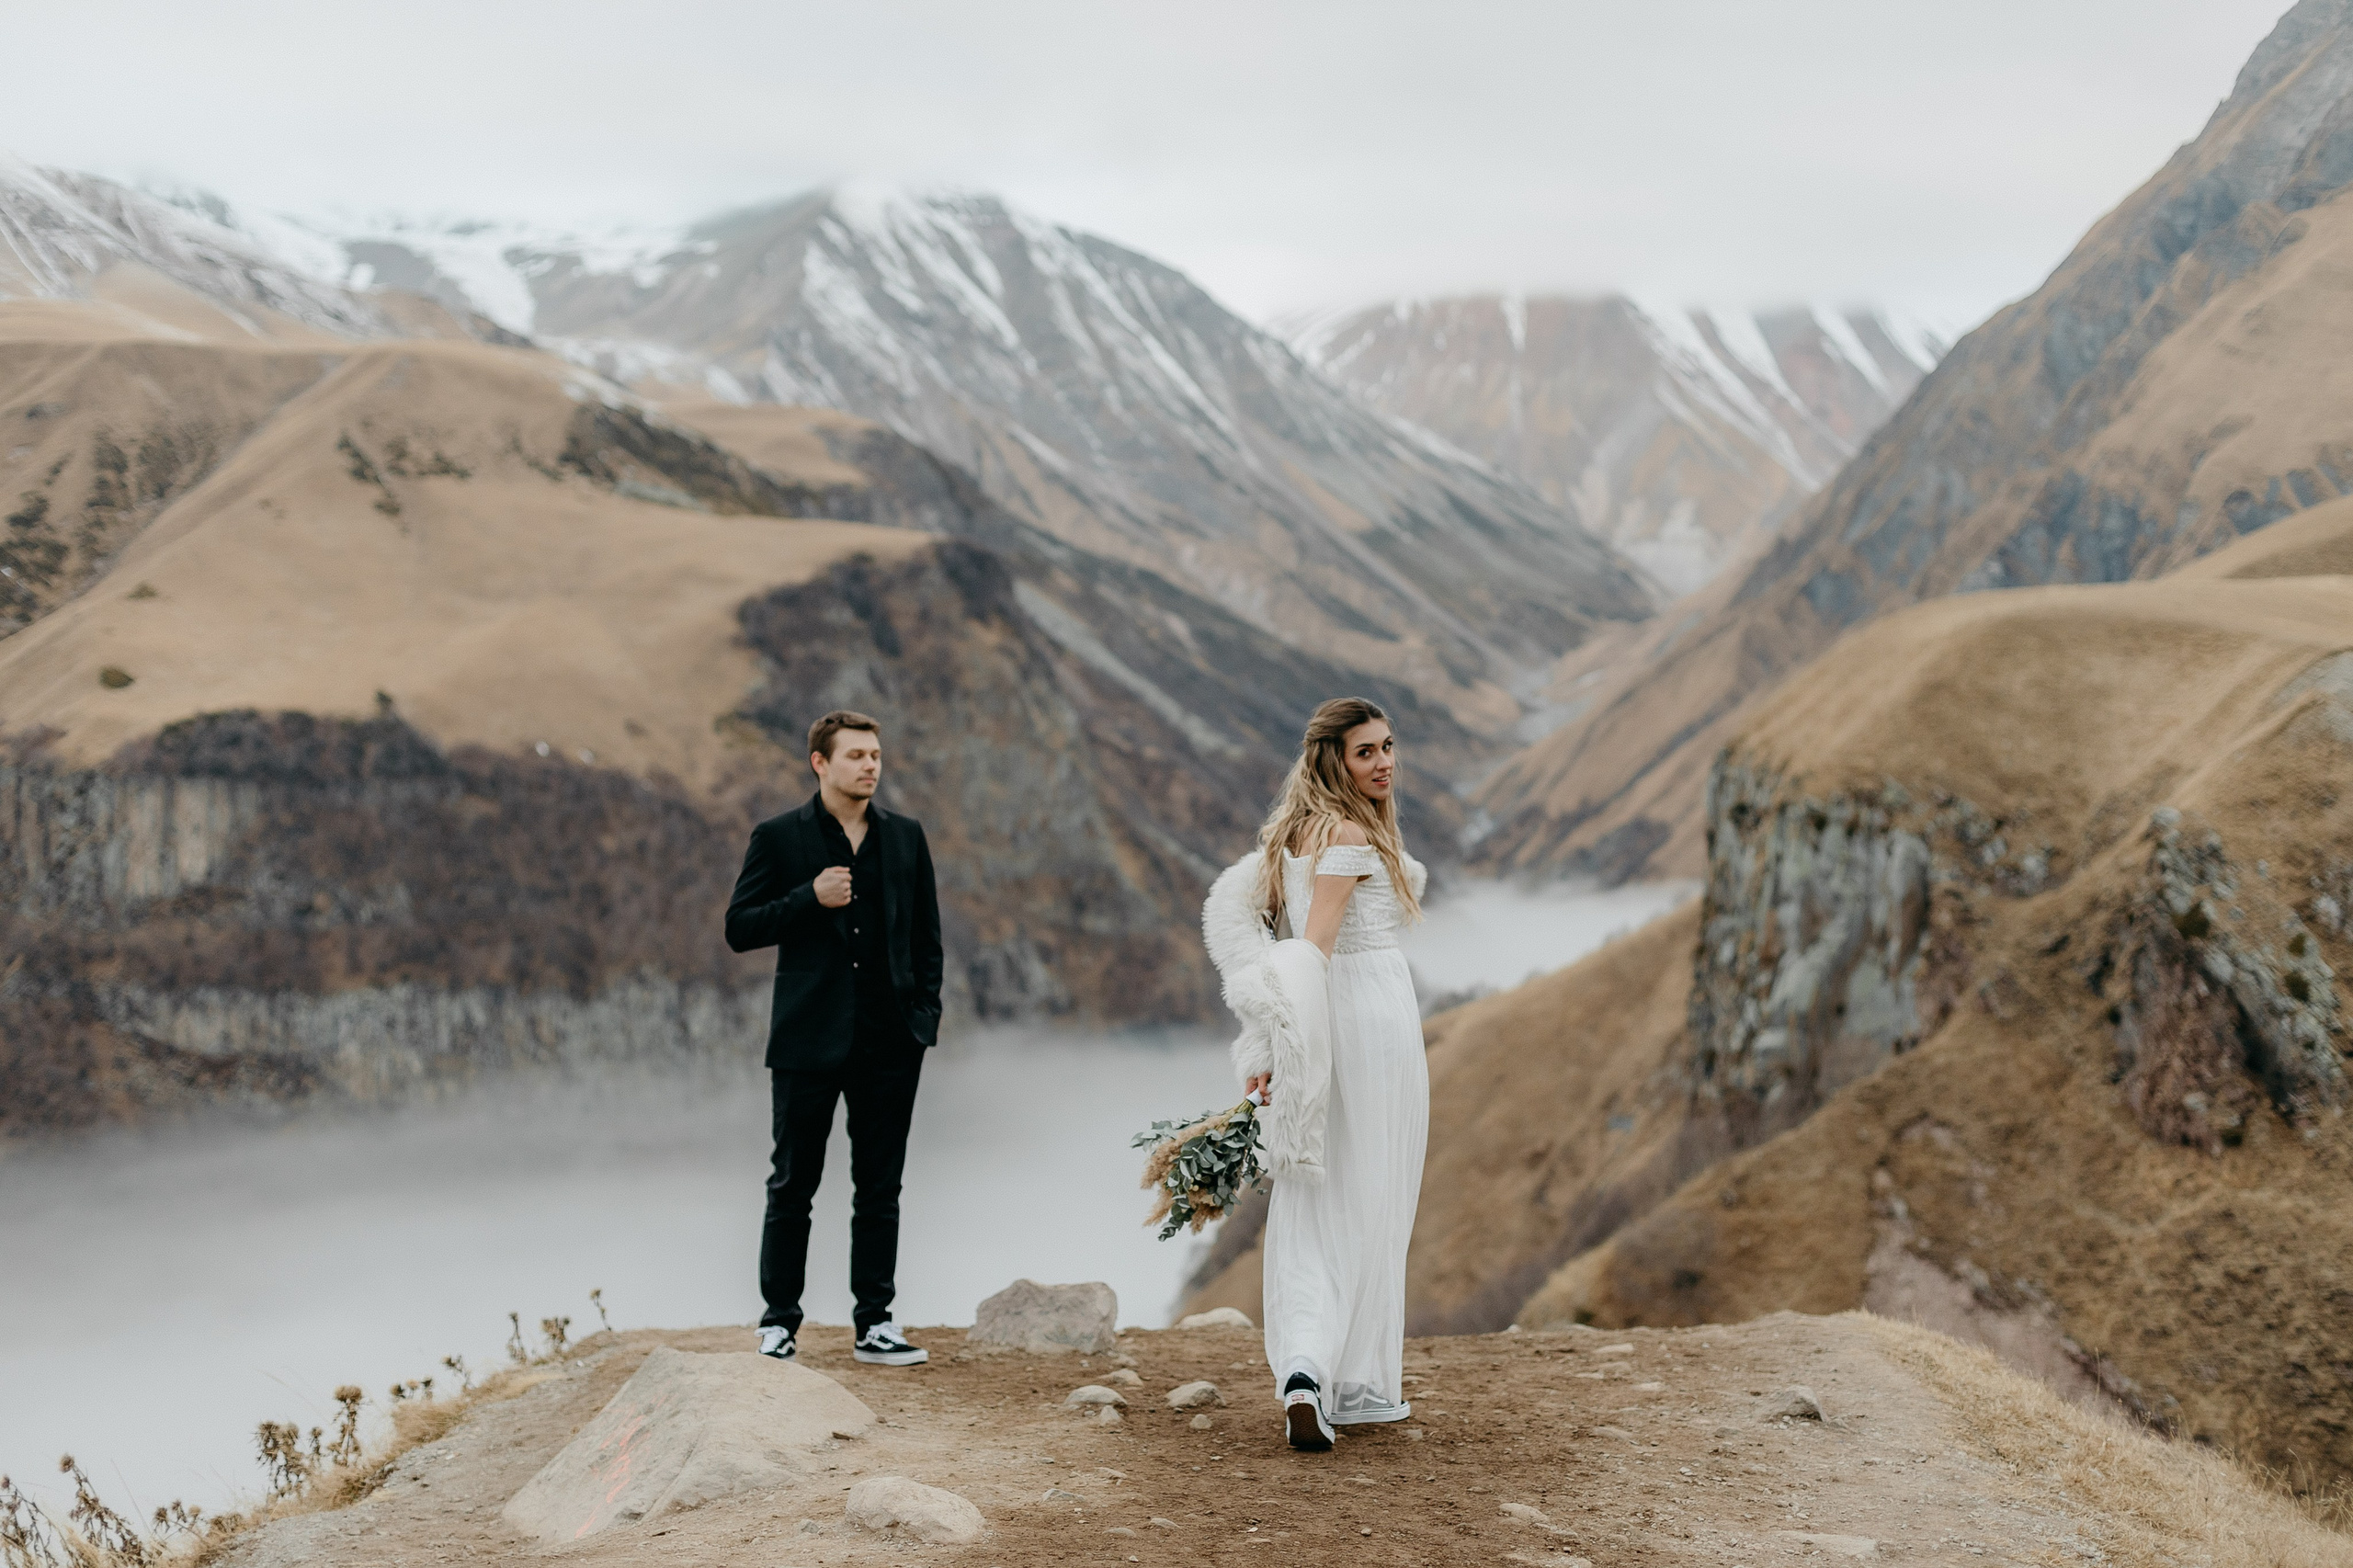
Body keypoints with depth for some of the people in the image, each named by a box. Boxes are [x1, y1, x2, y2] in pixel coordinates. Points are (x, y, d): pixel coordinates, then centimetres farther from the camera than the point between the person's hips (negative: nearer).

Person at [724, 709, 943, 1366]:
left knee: (880, 1188, 7)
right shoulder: (778, 837, -1)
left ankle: (876, 1325, 14)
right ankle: (779, 1324, 13)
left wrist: (927, 1014, 4)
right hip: (809, 1039, -3)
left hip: (890, 1041, 3)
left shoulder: (905, 836, 10)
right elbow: (739, 929, -4)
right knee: (792, 1187, 4)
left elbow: (926, 934, 14)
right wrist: (810, 897, -16)